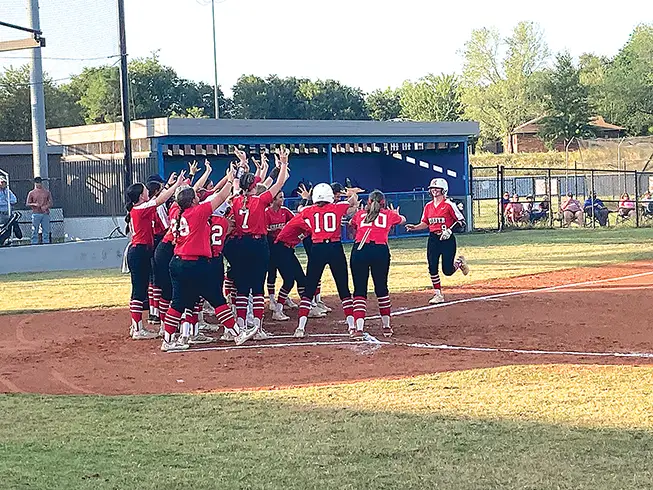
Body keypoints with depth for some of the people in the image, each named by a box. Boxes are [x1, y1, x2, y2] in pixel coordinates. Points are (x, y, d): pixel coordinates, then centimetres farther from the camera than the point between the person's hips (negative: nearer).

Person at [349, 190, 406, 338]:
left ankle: (359, 328, -11)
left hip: (359, 250, 0)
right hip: (380, 250, 0)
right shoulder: (389, 214, 17)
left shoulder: (360, 214, 18)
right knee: (381, 288, 14)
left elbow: (352, 224, 40)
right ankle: (386, 327, 20)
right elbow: (403, 220, 38)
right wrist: (396, 214, 61)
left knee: (359, 290, 1)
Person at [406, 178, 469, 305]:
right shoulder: (428, 206, 8)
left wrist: (450, 230, -19)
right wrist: (414, 227, 0)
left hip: (447, 239, -5)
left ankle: (459, 262, 29)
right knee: (432, 268, -1)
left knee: (447, 270, -5)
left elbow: (461, 221, -7)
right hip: (433, 239, 5)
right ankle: (438, 294, 11)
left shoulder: (449, 205, -9)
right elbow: (425, 223, 17)